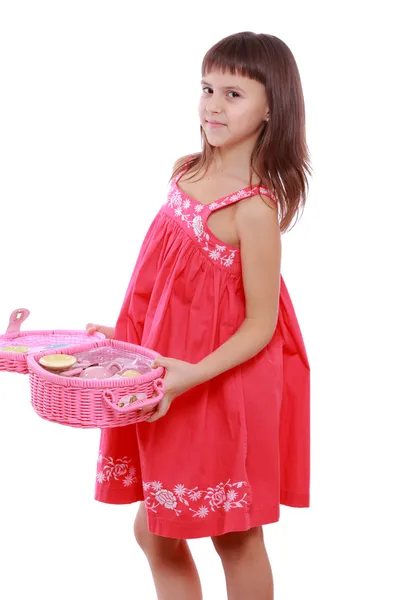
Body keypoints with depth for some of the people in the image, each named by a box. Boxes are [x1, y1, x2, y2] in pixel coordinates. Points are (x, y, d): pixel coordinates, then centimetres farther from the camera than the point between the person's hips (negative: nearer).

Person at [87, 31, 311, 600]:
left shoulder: (254, 207, -21)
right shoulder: (187, 171, 2)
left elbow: (260, 324, -19)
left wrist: (194, 375, -28)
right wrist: (125, 335, 10)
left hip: (224, 390, -8)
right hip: (165, 378, 8)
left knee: (235, 536, 10)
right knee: (154, 532, 16)